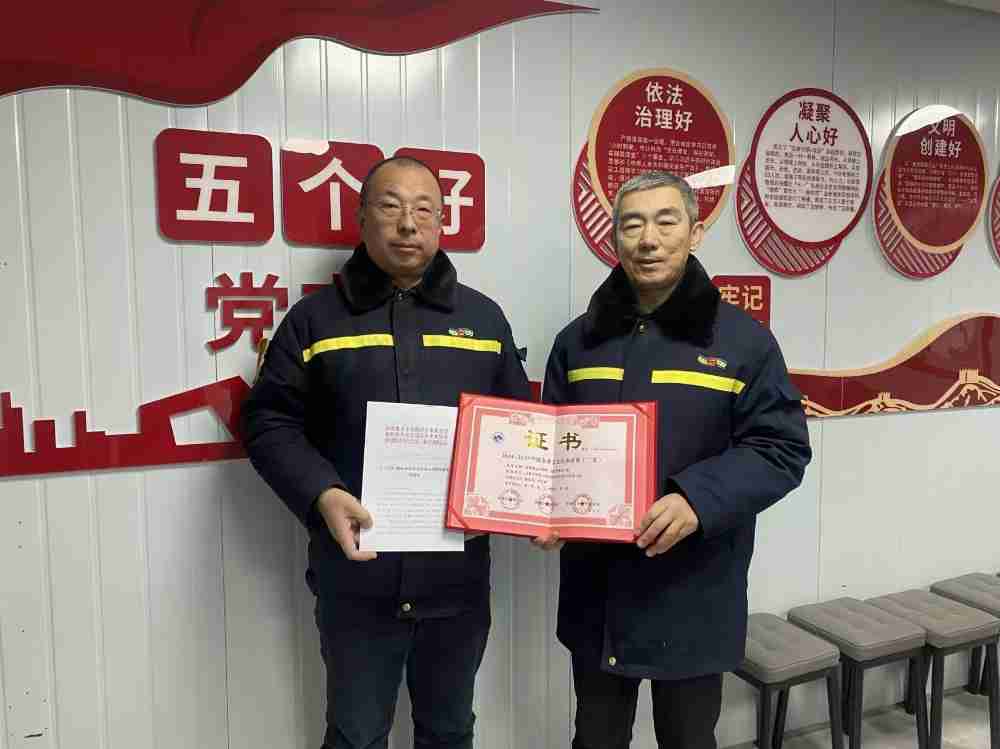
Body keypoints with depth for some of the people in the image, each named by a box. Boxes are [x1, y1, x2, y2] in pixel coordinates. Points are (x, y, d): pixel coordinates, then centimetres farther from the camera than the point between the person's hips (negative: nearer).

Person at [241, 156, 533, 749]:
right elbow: (269, 423, -2)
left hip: (458, 574, 2)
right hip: (356, 577, -2)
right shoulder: (316, 318, 1)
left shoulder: (484, 317, 8)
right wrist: (322, 496, -17)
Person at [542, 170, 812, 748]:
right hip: (594, 591, 3)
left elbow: (782, 450, -9)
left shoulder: (742, 338, -5)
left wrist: (698, 500, -24)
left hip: (694, 593, -2)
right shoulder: (580, 339, 5)